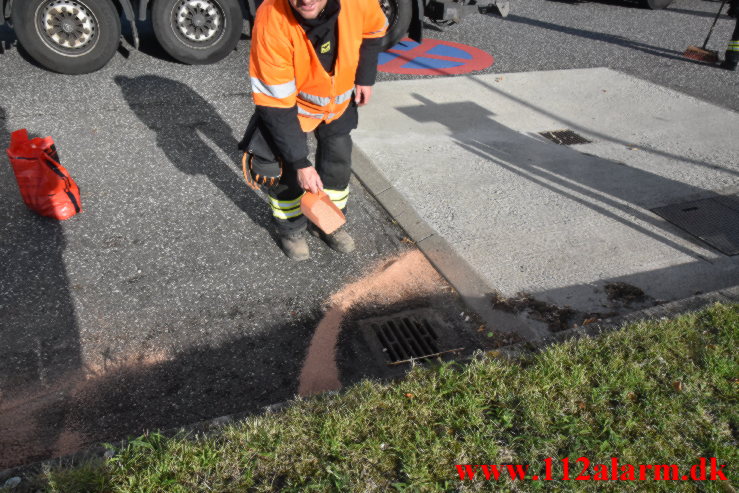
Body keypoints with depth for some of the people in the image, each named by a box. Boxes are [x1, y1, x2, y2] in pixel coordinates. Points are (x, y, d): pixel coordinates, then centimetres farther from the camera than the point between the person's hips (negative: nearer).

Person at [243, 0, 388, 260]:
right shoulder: (271, 23, -38)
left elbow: (374, 30, -2)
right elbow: (276, 105, -33)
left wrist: (365, 77, -7)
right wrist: (300, 162, -31)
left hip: (338, 101, 4)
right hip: (288, 105, -3)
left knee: (338, 165, 12)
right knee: (288, 171, -2)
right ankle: (291, 229, 26)